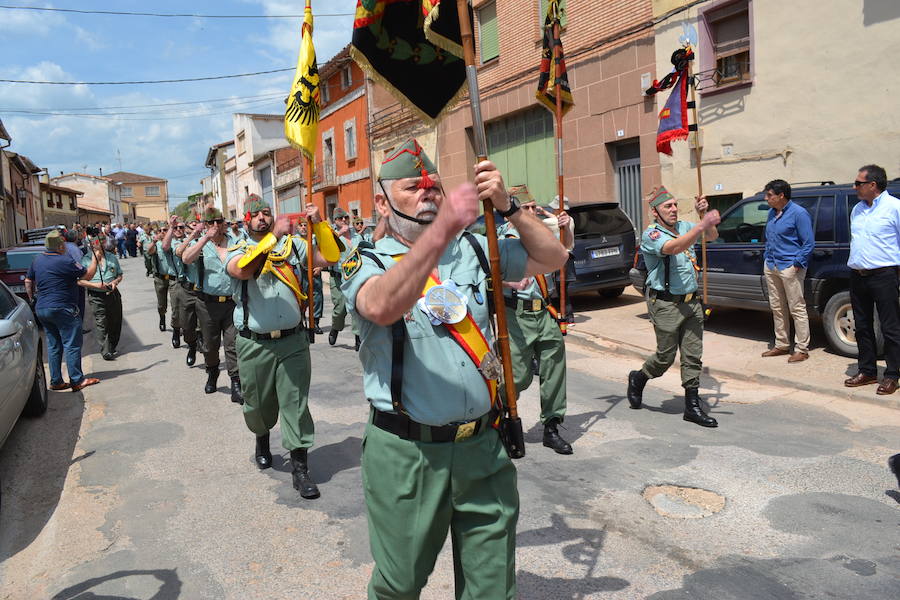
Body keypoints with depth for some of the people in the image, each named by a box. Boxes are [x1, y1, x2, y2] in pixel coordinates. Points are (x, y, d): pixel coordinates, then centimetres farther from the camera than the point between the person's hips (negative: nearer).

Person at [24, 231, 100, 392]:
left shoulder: (37, 260, 9)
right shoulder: (65, 261, -15)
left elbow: (28, 281, 18)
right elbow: (88, 274, -10)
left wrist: (32, 300, 27)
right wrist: (94, 258, 2)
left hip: (42, 310, 8)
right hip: (62, 309, -8)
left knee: (53, 346, 13)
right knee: (72, 345, -2)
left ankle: (56, 381, 15)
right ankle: (77, 380, -1)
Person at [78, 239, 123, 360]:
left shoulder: (112, 257, 12)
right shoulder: (85, 260, 0)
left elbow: (120, 275, 17)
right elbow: (79, 281, -4)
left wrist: (115, 282, -5)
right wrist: (96, 285, -17)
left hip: (113, 294, 4)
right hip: (96, 297, -4)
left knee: (115, 323, 9)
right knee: (101, 324, -10)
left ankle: (112, 348, 24)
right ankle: (105, 352, -10)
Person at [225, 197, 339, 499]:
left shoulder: (292, 245, 6)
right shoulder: (239, 251, 0)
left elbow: (328, 258, -3)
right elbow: (241, 271, -24)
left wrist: (318, 224, -12)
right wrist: (274, 236, -31)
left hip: (293, 341, 0)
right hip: (255, 345, 0)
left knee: (296, 404, 0)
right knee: (258, 403, 16)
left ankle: (300, 468, 7)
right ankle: (262, 441, 47)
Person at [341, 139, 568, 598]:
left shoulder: (473, 249, 9)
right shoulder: (366, 263, -5)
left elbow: (552, 258, 9)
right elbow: (382, 307, -28)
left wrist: (507, 207, -5)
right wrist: (442, 230, -36)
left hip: (484, 448, 3)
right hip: (406, 455, -3)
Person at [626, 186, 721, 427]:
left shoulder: (684, 226, 10)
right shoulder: (651, 234, -12)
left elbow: (712, 236, 7)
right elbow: (674, 248, -30)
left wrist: (703, 214, -9)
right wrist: (702, 224, -39)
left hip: (691, 302, 6)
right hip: (666, 305, -6)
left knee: (693, 356, 6)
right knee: (665, 356, 3)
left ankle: (692, 405, 13)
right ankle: (638, 379, 31)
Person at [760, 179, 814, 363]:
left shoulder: (798, 213, -9)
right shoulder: (772, 213, 14)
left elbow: (809, 242, -11)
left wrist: (797, 264, -16)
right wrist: (768, 259, 15)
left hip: (789, 267, -8)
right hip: (771, 266, 8)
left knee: (797, 309, -3)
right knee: (777, 308, 13)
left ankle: (802, 349, 2)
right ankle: (782, 345, 23)